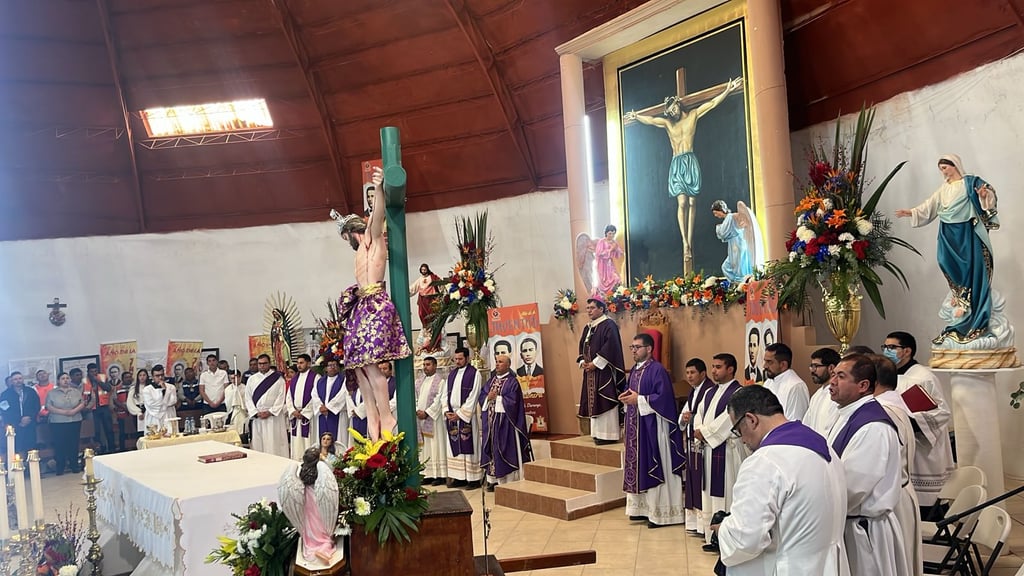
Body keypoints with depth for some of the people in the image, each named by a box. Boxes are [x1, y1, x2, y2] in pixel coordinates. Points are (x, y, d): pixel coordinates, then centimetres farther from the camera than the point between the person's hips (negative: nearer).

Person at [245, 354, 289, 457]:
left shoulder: (278, 378, 2)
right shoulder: (252, 379, 11)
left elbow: (281, 398, -3)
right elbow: (248, 398, 6)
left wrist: (270, 412, -11)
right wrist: (256, 413, -6)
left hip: (274, 416, -3)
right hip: (257, 417, 3)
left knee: (274, 445, -4)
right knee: (257, 444, 3)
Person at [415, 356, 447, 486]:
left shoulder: (440, 381, -4)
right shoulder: (418, 381, 15)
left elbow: (439, 401, -11)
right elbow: (414, 398, 11)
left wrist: (427, 413, -15)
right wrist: (417, 411, -6)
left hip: (434, 418, -6)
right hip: (420, 418, 6)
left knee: (436, 445, -4)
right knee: (424, 447, 6)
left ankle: (440, 475, -1)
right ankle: (428, 474, 9)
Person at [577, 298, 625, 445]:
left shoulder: (609, 325, -10)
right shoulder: (588, 327, 16)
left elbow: (611, 346, -20)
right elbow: (582, 347, 21)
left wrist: (595, 363, -19)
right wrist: (582, 362, 1)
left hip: (604, 371, -9)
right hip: (590, 372, 9)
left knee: (605, 403, -7)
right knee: (593, 403, 9)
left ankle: (609, 434, -2)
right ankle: (598, 433, 15)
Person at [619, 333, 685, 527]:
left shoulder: (657, 370, -13)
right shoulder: (634, 370, 14)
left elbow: (664, 397, -21)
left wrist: (638, 399, -18)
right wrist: (627, 397, 1)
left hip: (652, 427, -9)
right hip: (636, 427, 9)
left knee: (654, 467, -3)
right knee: (639, 465, 11)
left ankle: (660, 512, 5)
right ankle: (644, 508, 20)